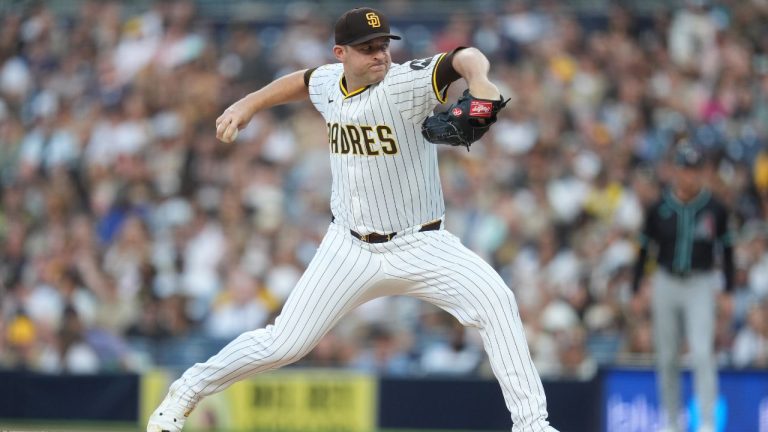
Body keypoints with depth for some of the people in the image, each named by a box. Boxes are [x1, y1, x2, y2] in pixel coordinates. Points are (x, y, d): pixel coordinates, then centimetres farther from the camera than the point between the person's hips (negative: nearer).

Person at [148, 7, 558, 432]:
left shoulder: (405, 83, -18)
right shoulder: (330, 84, -1)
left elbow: (464, 58, -36)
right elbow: (302, 81, 25)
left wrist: (478, 79, -57)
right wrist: (247, 105, 20)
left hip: (419, 246, -3)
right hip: (350, 249, 3)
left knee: (494, 299, -27)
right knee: (283, 344, 1)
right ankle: (187, 391, 24)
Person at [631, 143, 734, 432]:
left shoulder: (715, 209, -1)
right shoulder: (659, 209, 0)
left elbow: (727, 252, 7)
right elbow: (644, 250, 6)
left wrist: (728, 291, 3)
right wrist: (636, 290, 3)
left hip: (701, 286, -2)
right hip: (665, 285, 2)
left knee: (702, 352, -16)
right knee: (666, 358, 7)